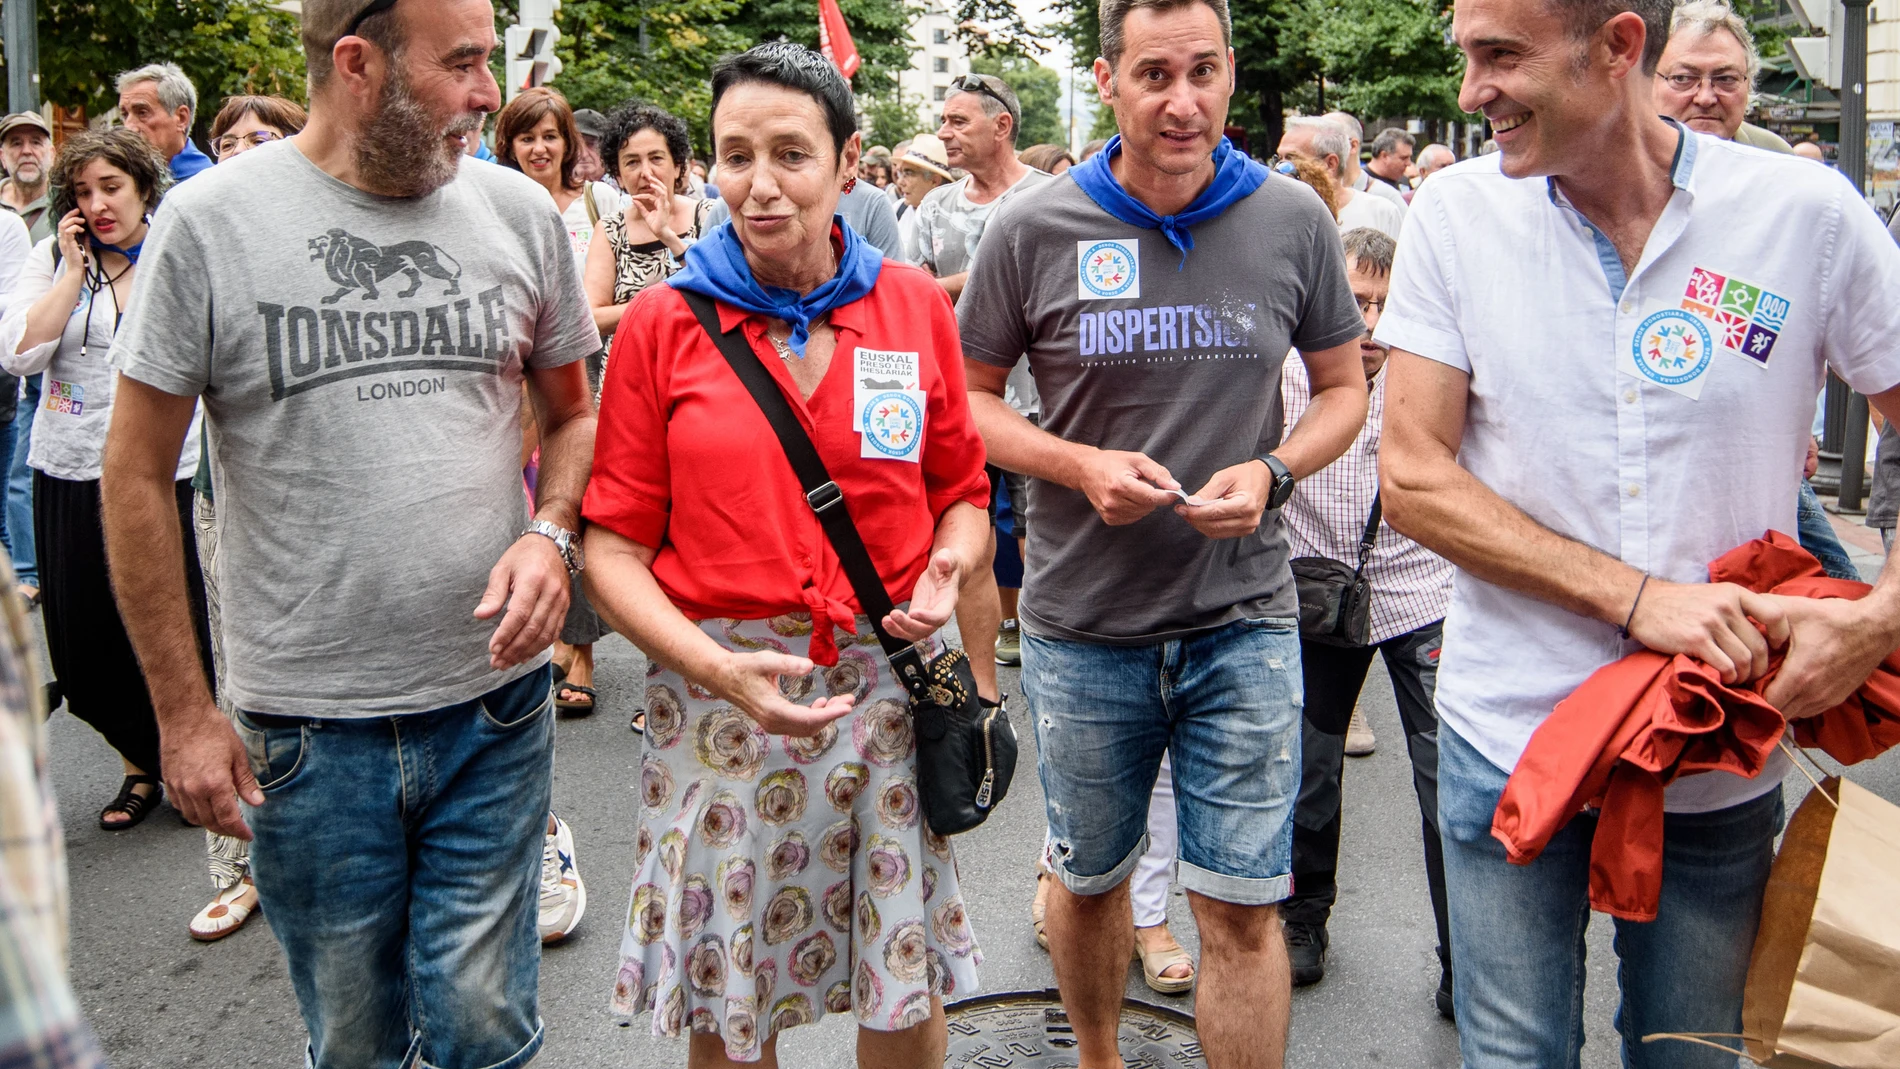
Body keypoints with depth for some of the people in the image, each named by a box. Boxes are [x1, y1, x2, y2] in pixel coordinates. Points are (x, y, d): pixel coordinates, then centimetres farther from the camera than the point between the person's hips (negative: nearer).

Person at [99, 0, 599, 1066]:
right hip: (306, 727, -1)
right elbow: (137, 473, 0)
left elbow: (573, 412, 14)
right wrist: (185, 712, -2)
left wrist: (552, 534, -8)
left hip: (495, 708, 2)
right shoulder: (214, 219, -5)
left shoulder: (519, 209, 2)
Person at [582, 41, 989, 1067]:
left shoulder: (915, 304, 4)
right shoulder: (663, 322, -1)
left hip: (888, 680, 1)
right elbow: (613, 546, -2)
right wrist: (716, 667, -17)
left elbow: (962, 492, 12)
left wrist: (947, 570, -11)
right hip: (717, 692, -1)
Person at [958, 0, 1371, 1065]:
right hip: (1083, 625, 1)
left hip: (1244, 617, 0)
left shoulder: (1294, 219, -2)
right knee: (1090, 879, 19)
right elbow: (970, 396, 3)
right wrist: (1080, 466, -15)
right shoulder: (1033, 230, -5)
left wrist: (1272, 471, -12)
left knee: (1243, 905, 1)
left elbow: (1346, 387, 8)